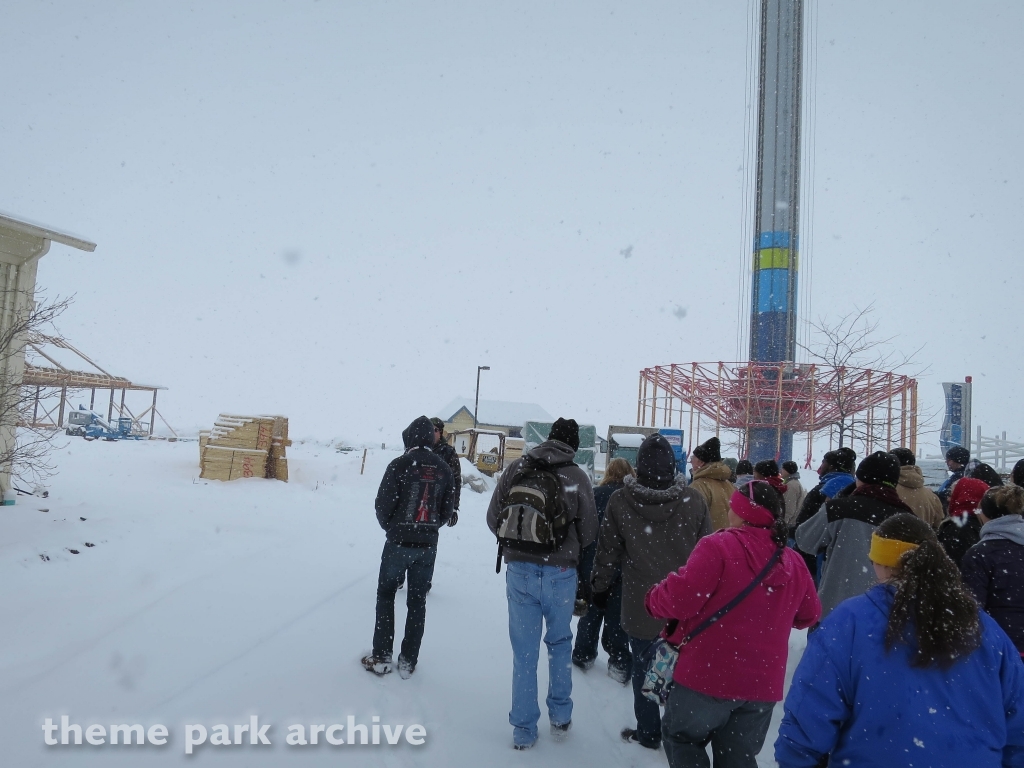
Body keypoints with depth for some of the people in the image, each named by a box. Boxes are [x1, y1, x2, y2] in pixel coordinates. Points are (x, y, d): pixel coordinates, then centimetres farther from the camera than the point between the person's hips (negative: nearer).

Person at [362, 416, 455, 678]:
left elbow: (383, 504, -10)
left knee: (386, 596, 12)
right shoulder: (443, 469, 1)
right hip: (428, 545, 3)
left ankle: (381, 657, 13)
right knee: (417, 601, 12)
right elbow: (447, 511, 5)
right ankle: (408, 661, 16)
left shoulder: (400, 465, -12)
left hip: (399, 542, -3)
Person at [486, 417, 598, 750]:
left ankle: (523, 730, 18)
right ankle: (560, 717, 28)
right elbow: (589, 531, -1)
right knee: (559, 643, 20)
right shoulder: (577, 476, -7)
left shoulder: (516, 467, -2)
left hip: (519, 569, 1)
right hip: (560, 573, -1)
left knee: (524, 651, 10)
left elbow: (493, 517, 2)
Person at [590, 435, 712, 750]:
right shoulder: (694, 502, -11)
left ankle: (648, 731, 26)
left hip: (641, 605, -1)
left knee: (644, 669, 14)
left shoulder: (620, 502, -13)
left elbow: (608, 552, -3)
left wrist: (600, 587, 12)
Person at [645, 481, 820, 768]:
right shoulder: (793, 562, 2)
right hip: (763, 683, 5)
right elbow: (808, 615, 16)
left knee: (681, 736, 19)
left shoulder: (718, 546, -16)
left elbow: (681, 598, -20)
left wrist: (654, 599, 0)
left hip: (708, 674, -5)